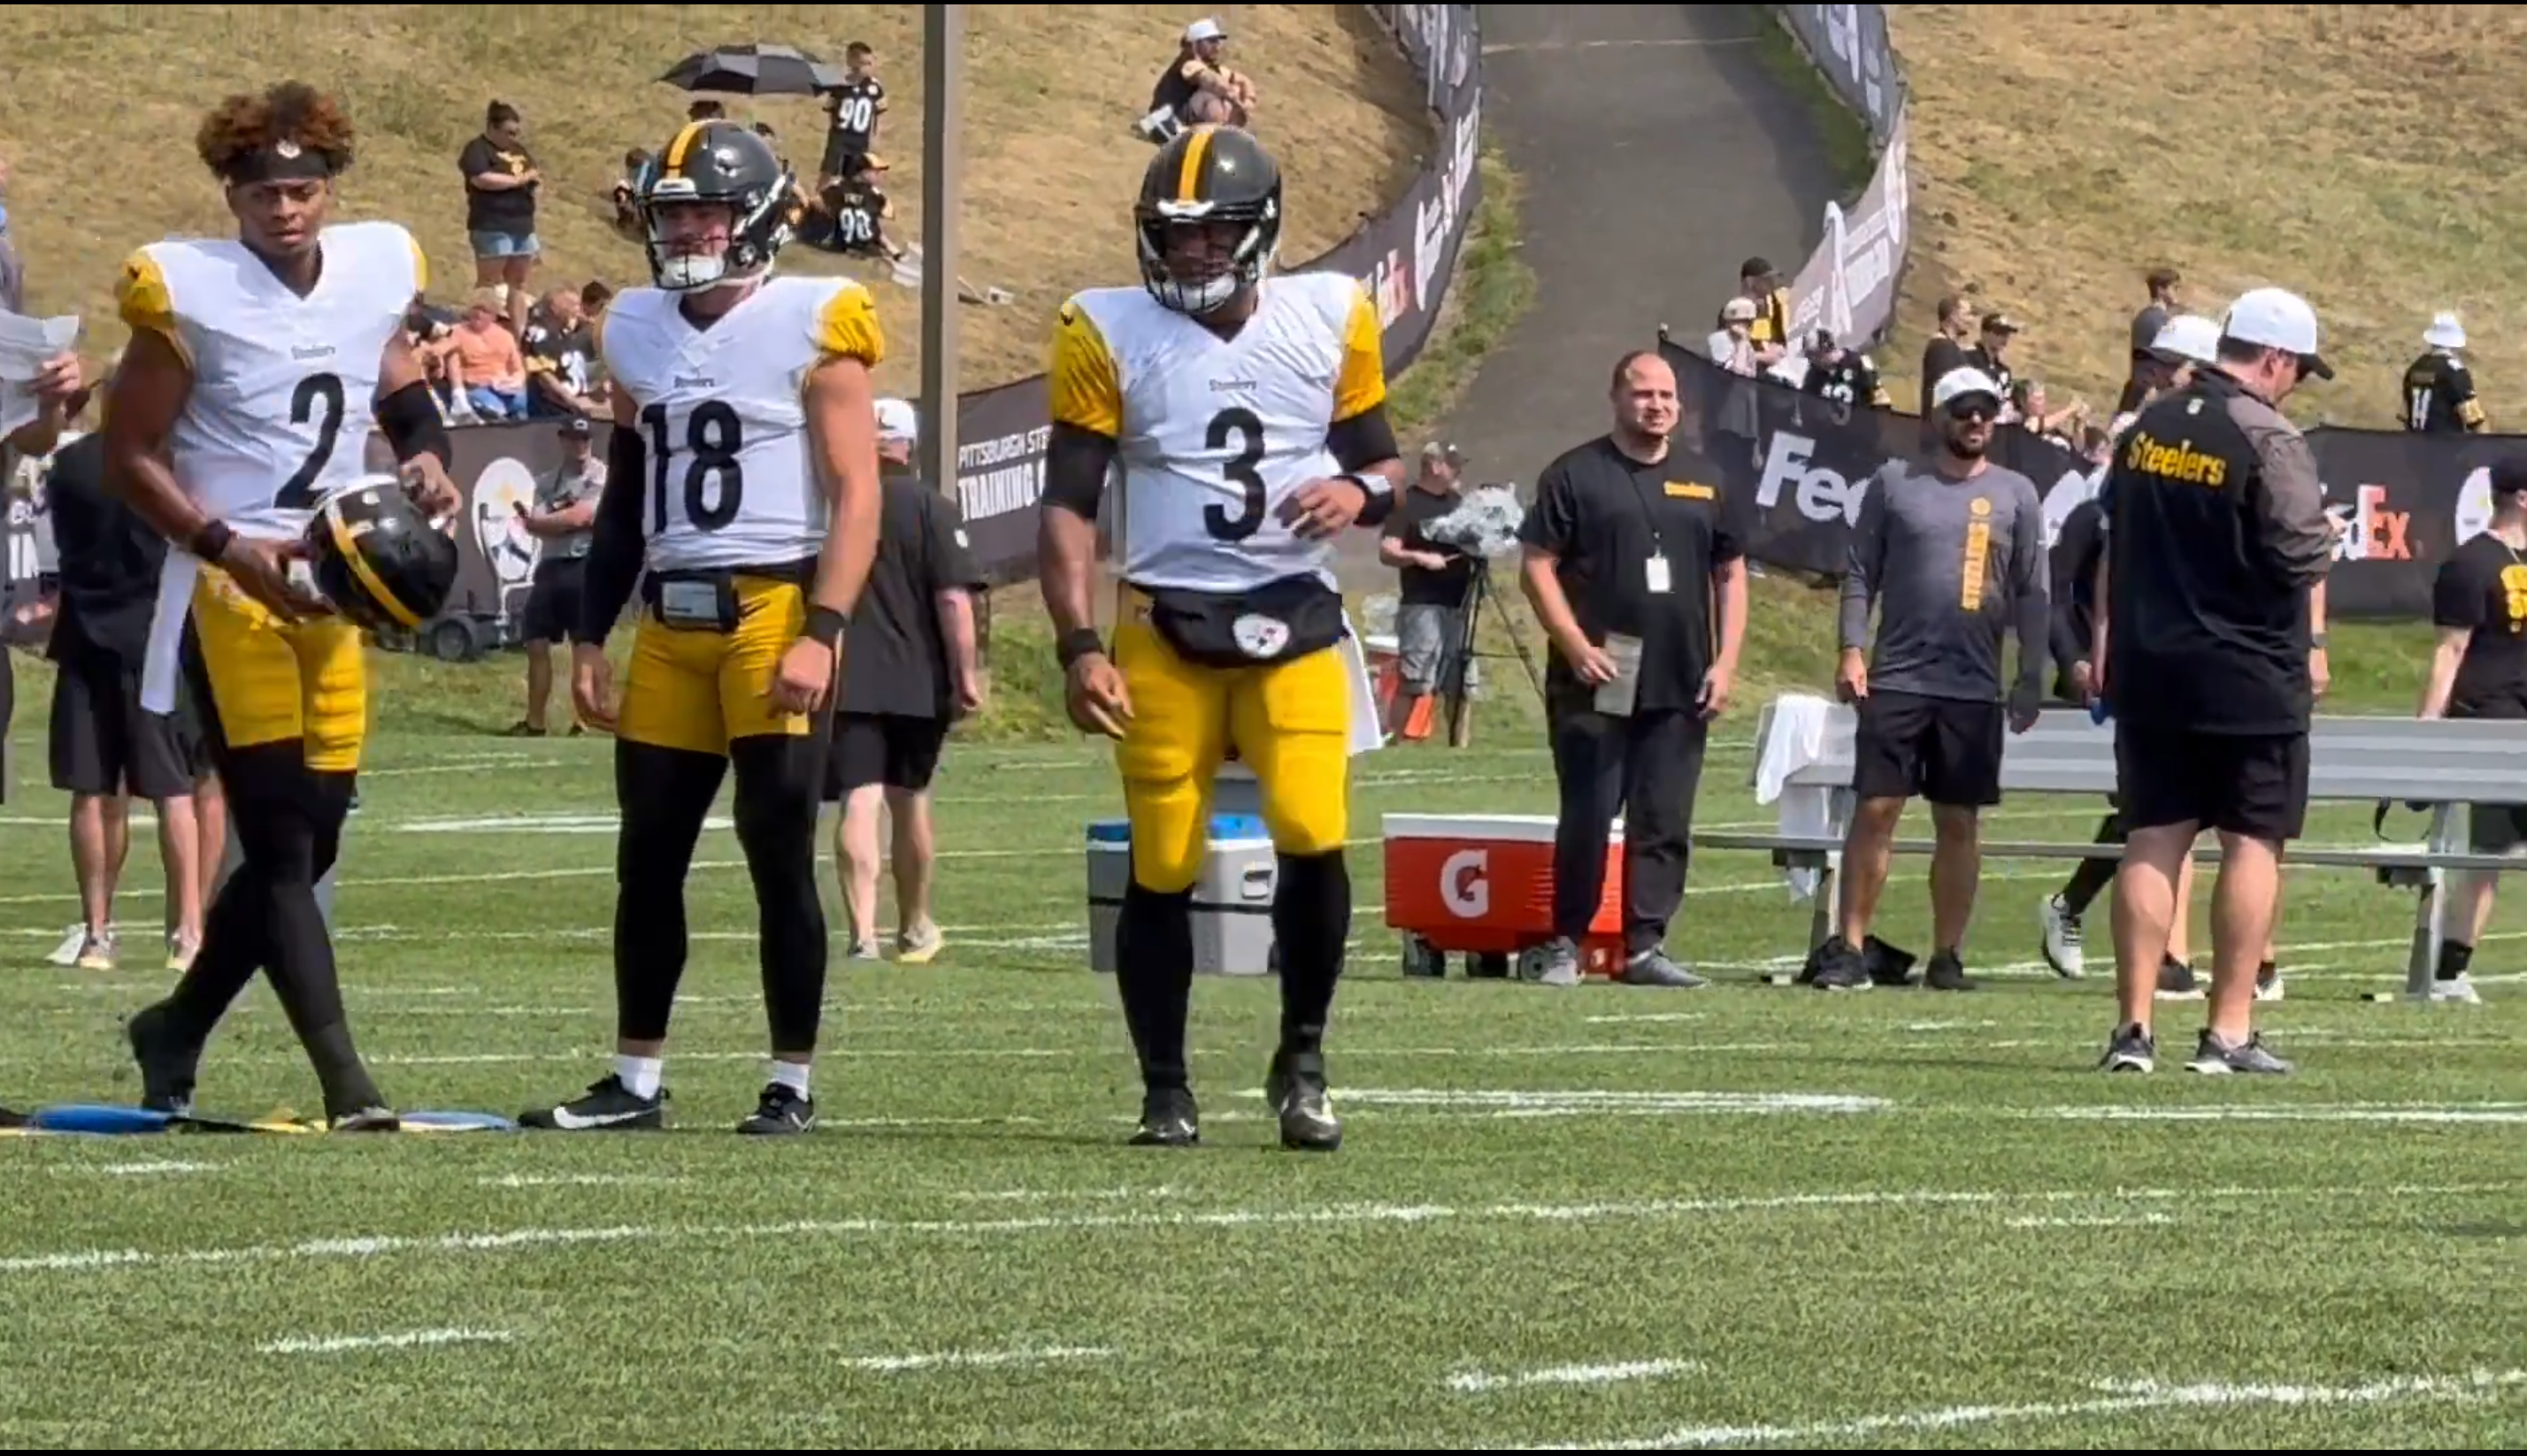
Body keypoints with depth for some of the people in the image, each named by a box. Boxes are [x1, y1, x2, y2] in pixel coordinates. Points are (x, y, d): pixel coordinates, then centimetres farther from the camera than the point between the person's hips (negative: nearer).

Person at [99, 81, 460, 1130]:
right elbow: (129, 456, -8)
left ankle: (175, 1030, 28)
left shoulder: (375, 274, 3)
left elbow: (401, 393, 22)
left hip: (328, 591, 6)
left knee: (309, 839, 9)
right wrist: (232, 549, -17)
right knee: (280, 842, -9)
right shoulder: (191, 294, -12)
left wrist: (427, 461, 1)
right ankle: (344, 1079, -12)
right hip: (230, 591, -6)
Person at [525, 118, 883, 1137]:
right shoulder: (640, 333, 12)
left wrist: (822, 632, -18)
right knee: (649, 859, 8)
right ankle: (635, 1082, 17)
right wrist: (590, 638, 15)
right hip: (670, 621, 6)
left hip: (773, 612, -6)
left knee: (780, 856, -3)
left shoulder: (811, 328, -5)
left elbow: (855, 499, -9)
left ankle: (792, 1084, 5)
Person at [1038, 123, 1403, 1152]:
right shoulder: (1110, 334, -2)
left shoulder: (1330, 321, 4)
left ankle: (1302, 1064, 4)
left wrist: (1360, 494, -9)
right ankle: (1165, 1091, 13)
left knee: (1314, 835, -15)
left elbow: (1382, 462, 15)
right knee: (1163, 868, 0)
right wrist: (1080, 647, -12)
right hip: (1165, 630, -1)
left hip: (1295, 620, 1)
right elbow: (1069, 506, -2)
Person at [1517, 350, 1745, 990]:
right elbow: (1537, 566, -3)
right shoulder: (1575, 475, 1)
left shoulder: (1704, 481, 13)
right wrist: (1576, 647, -13)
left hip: (1682, 690, 4)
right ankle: (1564, 945, 5)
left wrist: (1726, 662, 5)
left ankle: (1646, 946, 6)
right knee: (1586, 818, -3)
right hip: (1597, 683, -4)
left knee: (1665, 823, 3)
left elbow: (1731, 575, 16)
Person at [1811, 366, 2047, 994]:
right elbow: (1860, 572, 6)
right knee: (1875, 809, -4)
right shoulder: (1895, 483, 6)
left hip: (1974, 688, 1)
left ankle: (1947, 957, 9)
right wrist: (1852, 648, -4)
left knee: (1960, 823, 4)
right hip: (1896, 678, -1)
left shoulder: (2015, 494, 7)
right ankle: (1851, 948, 0)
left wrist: (2031, 676, 1)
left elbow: (2032, 593, 7)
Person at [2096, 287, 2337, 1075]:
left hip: (2149, 668, 6)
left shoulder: (2148, 428, 9)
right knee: (2251, 843, 1)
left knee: (2152, 840, 7)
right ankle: (2229, 1032, -1)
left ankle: (2135, 1025, 3)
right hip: (2249, 677, -6)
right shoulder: (2268, 438, -14)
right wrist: (2328, 533, 4)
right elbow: (2302, 557, -17)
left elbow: (2116, 541, 18)